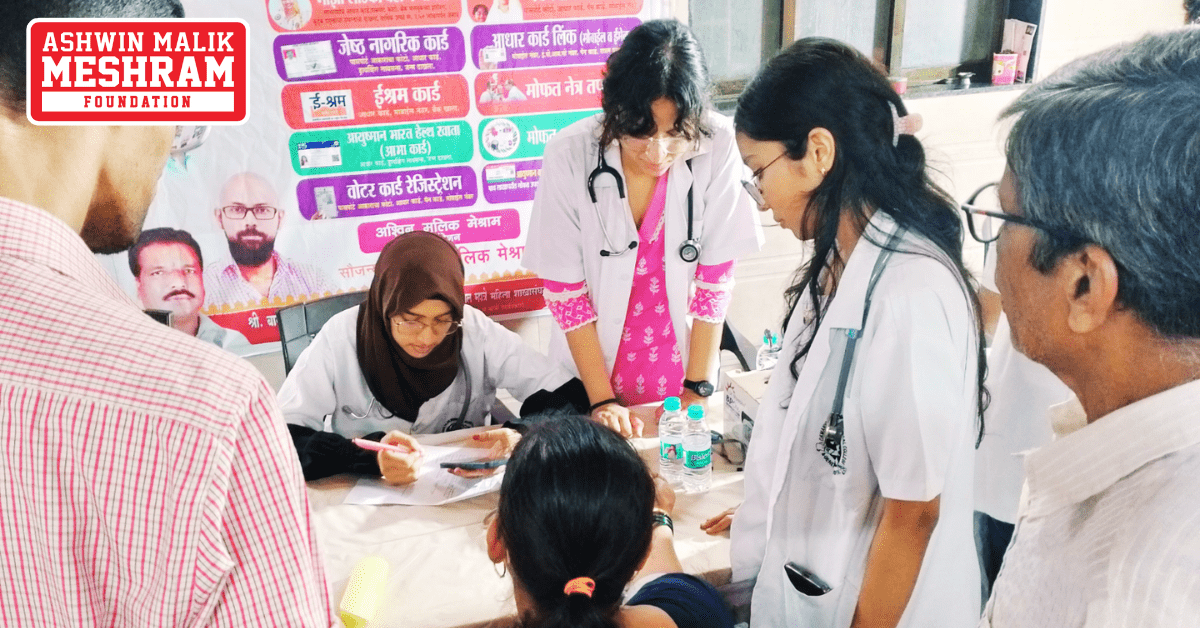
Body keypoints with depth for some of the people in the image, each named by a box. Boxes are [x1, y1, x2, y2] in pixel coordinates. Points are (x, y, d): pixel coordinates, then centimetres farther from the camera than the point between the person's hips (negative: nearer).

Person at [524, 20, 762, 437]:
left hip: (681, 367, 1)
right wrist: (602, 399, -12)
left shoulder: (717, 147, -19)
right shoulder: (569, 158, -21)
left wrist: (698, 388, -9)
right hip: (592, 370, 0)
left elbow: (715, 277, -11)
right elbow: (565, 290, -13)